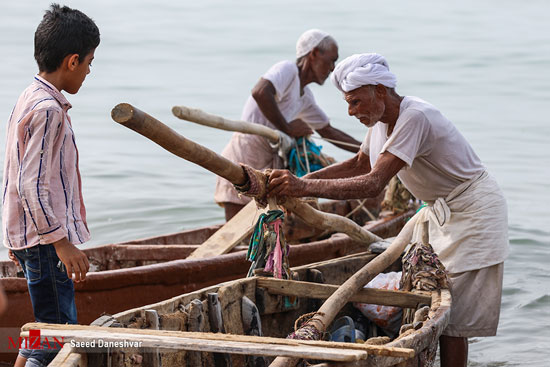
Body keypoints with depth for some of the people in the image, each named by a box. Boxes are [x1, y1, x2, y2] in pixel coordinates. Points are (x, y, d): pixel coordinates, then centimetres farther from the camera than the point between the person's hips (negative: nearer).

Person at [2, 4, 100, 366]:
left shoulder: (30, 99, 13)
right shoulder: (48, 109, -18)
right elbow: (32, 185, -23)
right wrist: (61, 241, -20)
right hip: (44, 238, -10)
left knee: (52, 327, 14)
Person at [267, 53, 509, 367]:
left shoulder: (415, 117, -31)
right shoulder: (383, 117, -2)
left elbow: (373, 184, -38)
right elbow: (360, 165, 14)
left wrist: (305, 187, -43)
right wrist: (302, 180, 0)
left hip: (473, 209, -9)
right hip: (442, 210, 9)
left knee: (451, 316, -8)